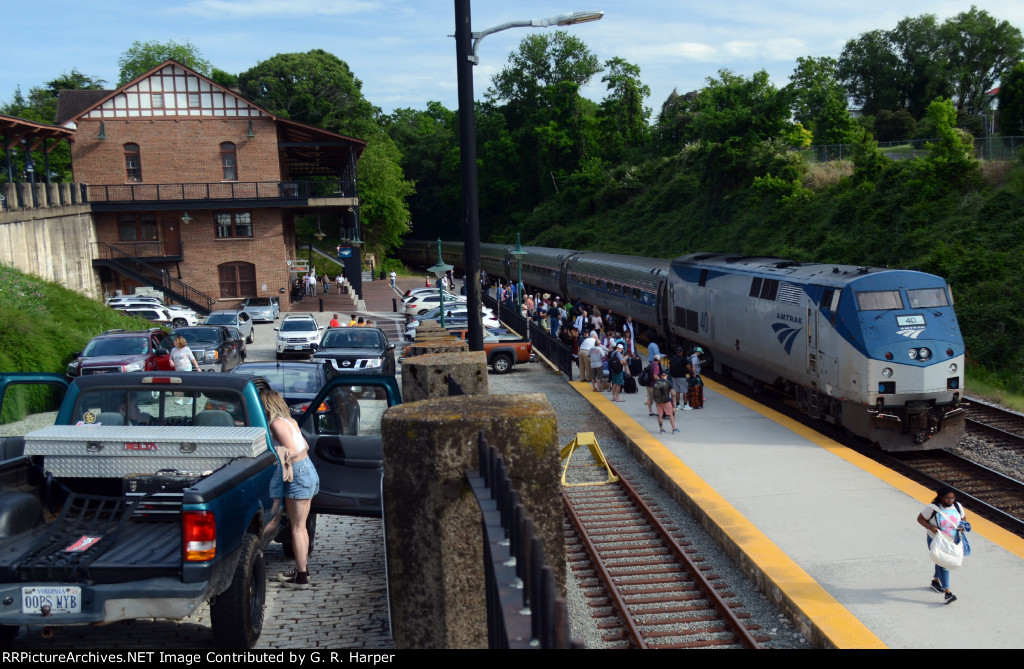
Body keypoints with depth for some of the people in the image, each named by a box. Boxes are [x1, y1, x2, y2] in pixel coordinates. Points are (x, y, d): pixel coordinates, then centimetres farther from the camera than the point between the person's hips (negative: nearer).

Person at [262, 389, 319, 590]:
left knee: (297, 528, -3)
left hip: (298, 475, -9)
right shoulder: (289, 420, 13)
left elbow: (292, 450, -21)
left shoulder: (277, 424, -14)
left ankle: (301, 578, 0)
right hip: (307, 470, 9)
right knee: (301, 526, 17)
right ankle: (303, 569, 26)